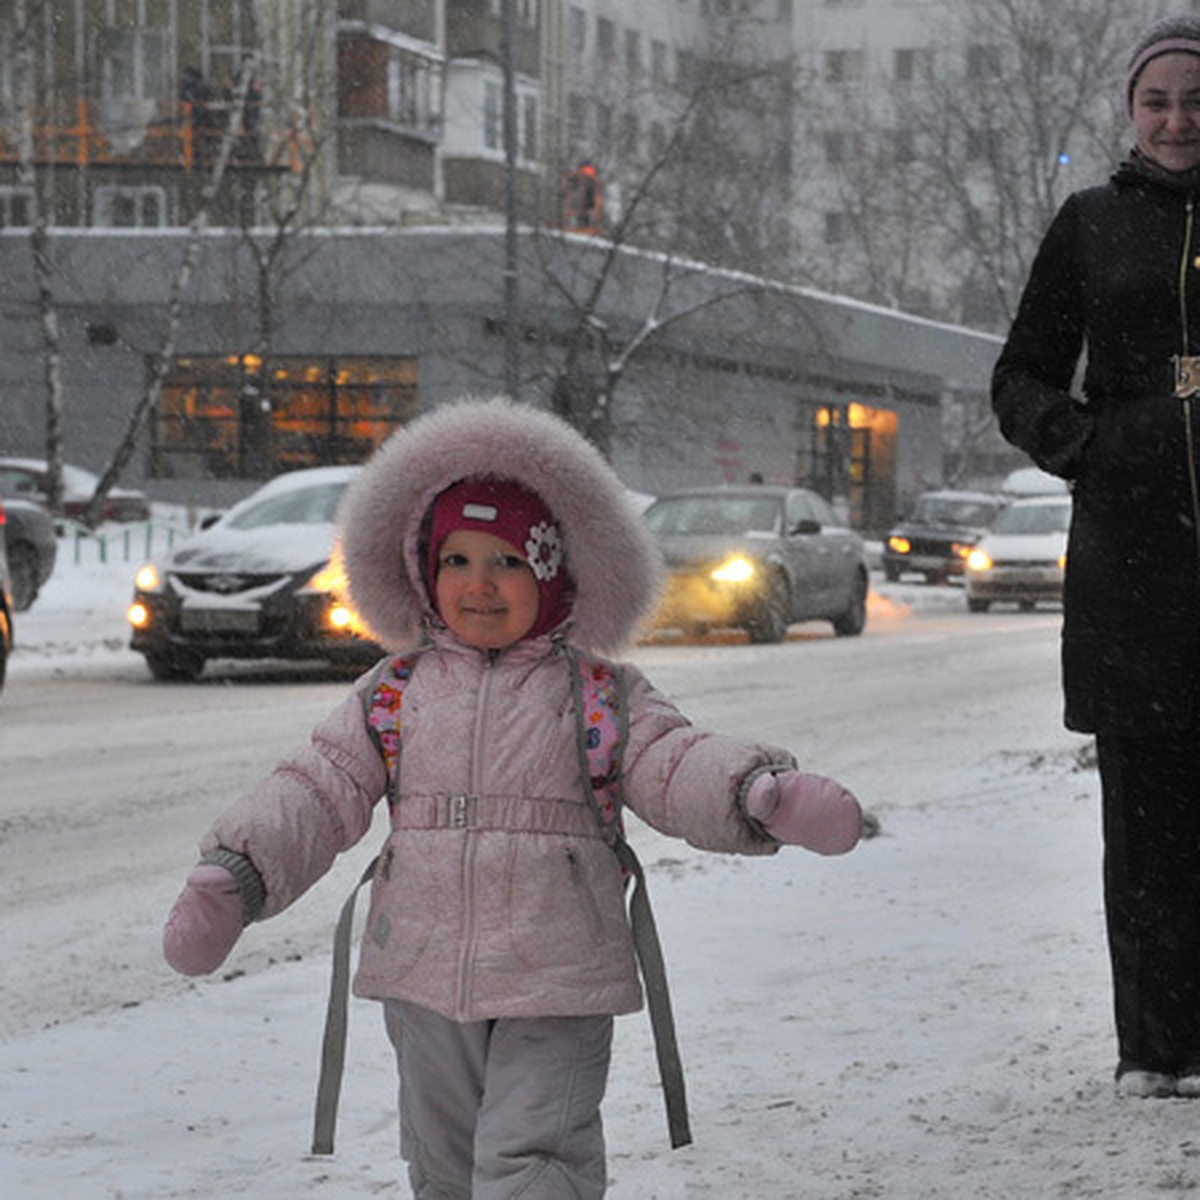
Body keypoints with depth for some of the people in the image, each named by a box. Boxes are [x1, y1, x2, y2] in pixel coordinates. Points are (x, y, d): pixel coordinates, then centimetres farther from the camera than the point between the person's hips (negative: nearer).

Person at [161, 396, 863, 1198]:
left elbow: (676, 766, -10)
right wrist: (234, 876, -10)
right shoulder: (393, 694, 6)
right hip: (426, 981, 4)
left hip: (557, 989, -3)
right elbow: (319, 793, 3)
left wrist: (768, 794, -30)